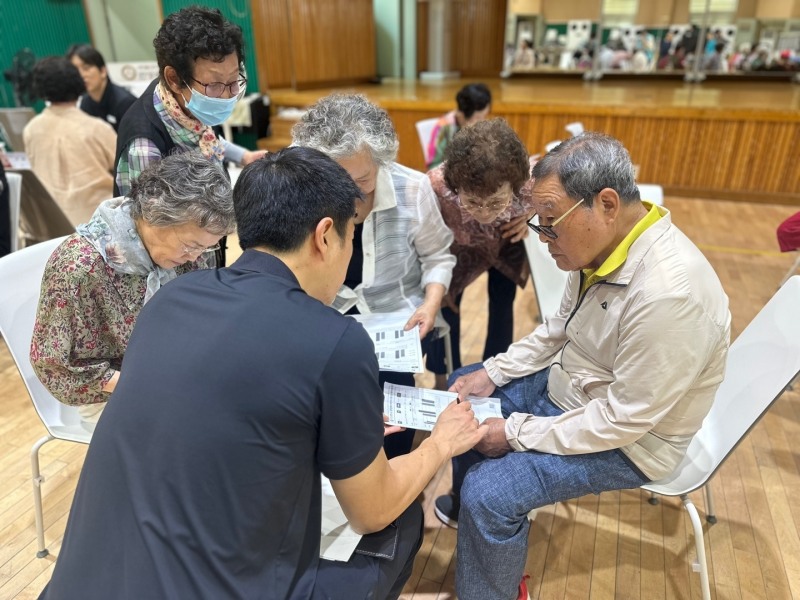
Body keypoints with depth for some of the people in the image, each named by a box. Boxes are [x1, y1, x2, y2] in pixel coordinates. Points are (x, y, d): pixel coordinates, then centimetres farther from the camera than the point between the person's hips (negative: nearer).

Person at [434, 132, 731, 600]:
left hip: (626, 439, -9)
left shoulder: (668, 292, -35)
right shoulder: (602, 244, -8)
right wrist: (494, 372, -3)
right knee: (465, 390, 16)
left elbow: (623, 418, -29)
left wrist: (517, 432, -22)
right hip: (570, 385, 9)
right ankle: (467, 510, 37)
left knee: (488, 492, -21)